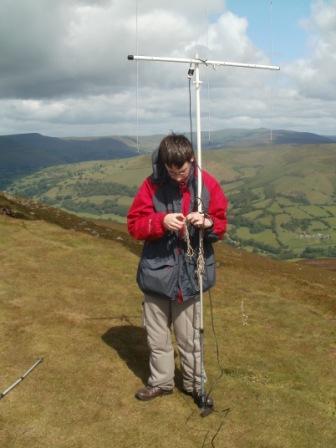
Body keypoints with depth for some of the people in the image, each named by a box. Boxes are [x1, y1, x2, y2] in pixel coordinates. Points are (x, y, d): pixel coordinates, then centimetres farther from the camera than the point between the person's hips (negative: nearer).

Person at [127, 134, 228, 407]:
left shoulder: (207, 184, -6)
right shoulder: (152, 184, -7)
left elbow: (222, 224, 0)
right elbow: (134, 223, -7)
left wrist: (207, 223, -22)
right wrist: (161, 221, -25)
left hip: (192, 273, 0)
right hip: (157, 271, 1)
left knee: (190, 336, 12)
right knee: (157, 335, 15)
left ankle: (195, 385, 31)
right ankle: (161, 381, 34)